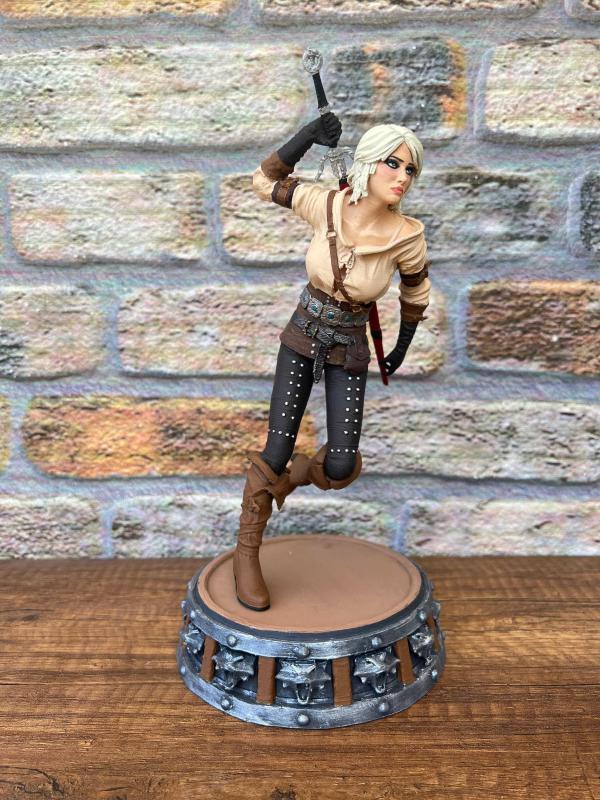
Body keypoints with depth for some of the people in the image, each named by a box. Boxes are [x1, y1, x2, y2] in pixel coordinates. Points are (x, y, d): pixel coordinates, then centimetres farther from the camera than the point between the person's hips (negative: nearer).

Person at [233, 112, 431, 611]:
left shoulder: (408, 235, -20)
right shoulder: (324, 205, -17)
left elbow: (416, 289, 0)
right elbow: (266, 180, -1)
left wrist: (403, 348, 12)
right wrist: (309, 136, -17)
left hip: (349, 349, 0)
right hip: (303, 335, 0)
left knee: (341, 469, -11)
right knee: (276, 451, -9)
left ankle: (298, 472, 27)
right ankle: (247, 554, 11)